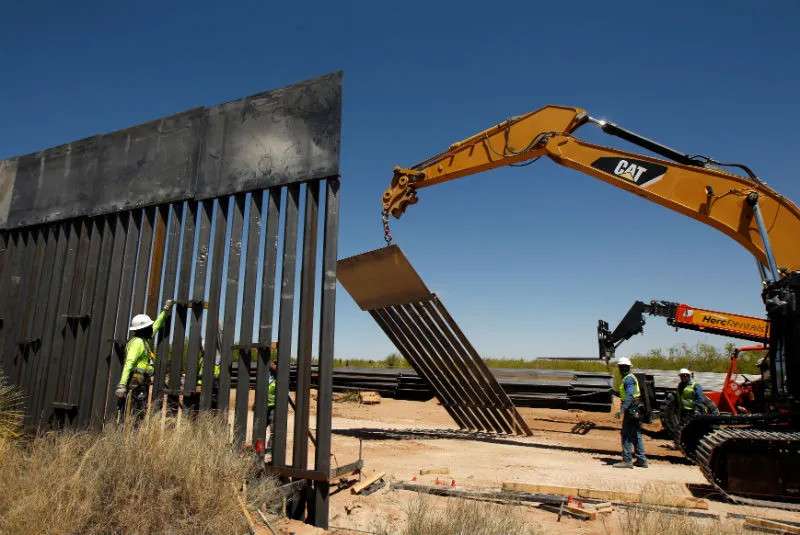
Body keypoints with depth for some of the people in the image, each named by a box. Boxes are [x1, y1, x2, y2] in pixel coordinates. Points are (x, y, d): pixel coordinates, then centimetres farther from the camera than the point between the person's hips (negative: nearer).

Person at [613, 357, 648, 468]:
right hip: (635, 411, 10)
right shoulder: (632, 378, 17)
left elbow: (629, 397, -24)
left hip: (631, 410, -10)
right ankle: (641, 460, 19)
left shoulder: (628, 379, -15)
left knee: (626, 435, -6)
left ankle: (627, 461, -3)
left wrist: (622, 410, -28)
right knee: (636, 435, 14)